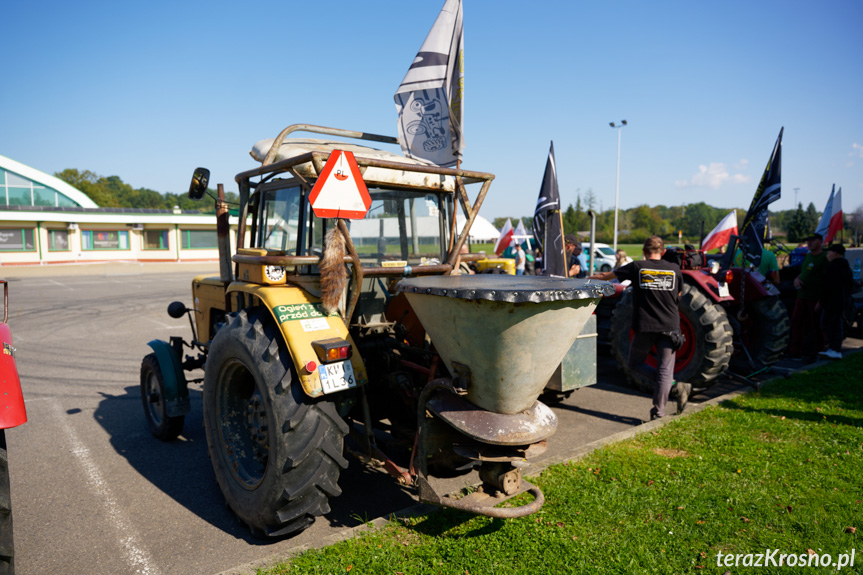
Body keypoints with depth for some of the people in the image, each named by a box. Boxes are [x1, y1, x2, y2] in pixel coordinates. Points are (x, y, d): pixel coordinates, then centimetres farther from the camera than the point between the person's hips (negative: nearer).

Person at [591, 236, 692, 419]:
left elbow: (607, 275, 11)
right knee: (665, 370, 6)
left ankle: (673, 385, -4)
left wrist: (592, 277, 29)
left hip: (644, 327, -2)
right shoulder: (674, 269, 6)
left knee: (634, 363, 14)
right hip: (669, 327, 2)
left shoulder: (637, 267, -1)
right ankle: (659, 411, 1)